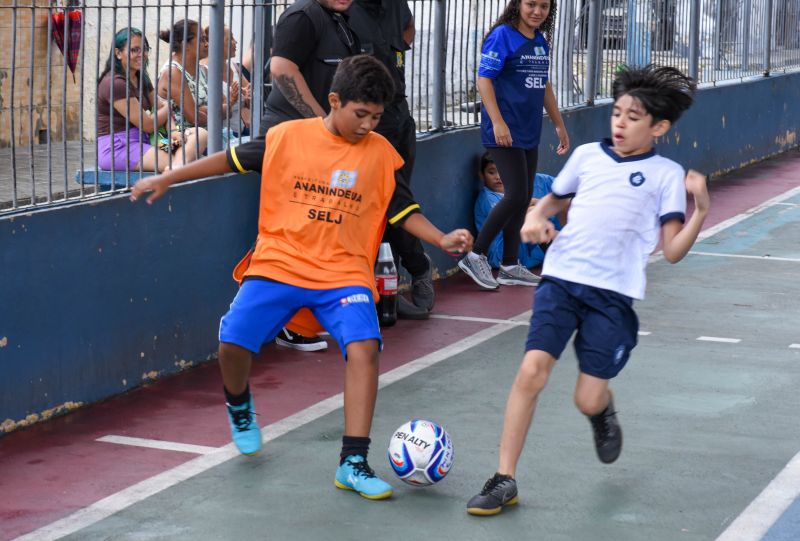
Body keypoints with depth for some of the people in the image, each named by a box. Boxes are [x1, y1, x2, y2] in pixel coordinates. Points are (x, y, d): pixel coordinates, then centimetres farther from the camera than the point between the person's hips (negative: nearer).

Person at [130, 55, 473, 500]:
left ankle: (353, 463, -15)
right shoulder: (288, 137, -1)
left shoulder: (381, 154, 3)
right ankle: (240, 407, 22)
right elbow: (232, 160, 9)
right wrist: (166, 180, 10)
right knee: (234, 342, -16)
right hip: (279, 264, 0)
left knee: (364, 347, -23)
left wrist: (442, 240, -6)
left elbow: (404, 211, 11)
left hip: (345, 273, 0)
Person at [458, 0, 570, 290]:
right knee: (516, 195, -13)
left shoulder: (541, 41, 13)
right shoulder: (502, 35, -9)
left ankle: (510, 266, 18)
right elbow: (484, 79, -14)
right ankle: (476, 256, -1)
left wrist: (559, 124, 27)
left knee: (522, 199, 9)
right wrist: (498, 122, -22)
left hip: (529, 132, 8)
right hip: (505, 132, -8)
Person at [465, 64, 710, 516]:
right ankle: (505, 480, -3)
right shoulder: (587, 156, 11)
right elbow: (554, 199, 27)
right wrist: (535, 218, 5)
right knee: (532, 370, -13)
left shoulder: (666, 175, 3)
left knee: (588, 401, -4)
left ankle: (604, 411, 37)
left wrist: (701, 211, -17)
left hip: (614, 294, -2)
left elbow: (673, 251, -2)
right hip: (561, 279, 2)